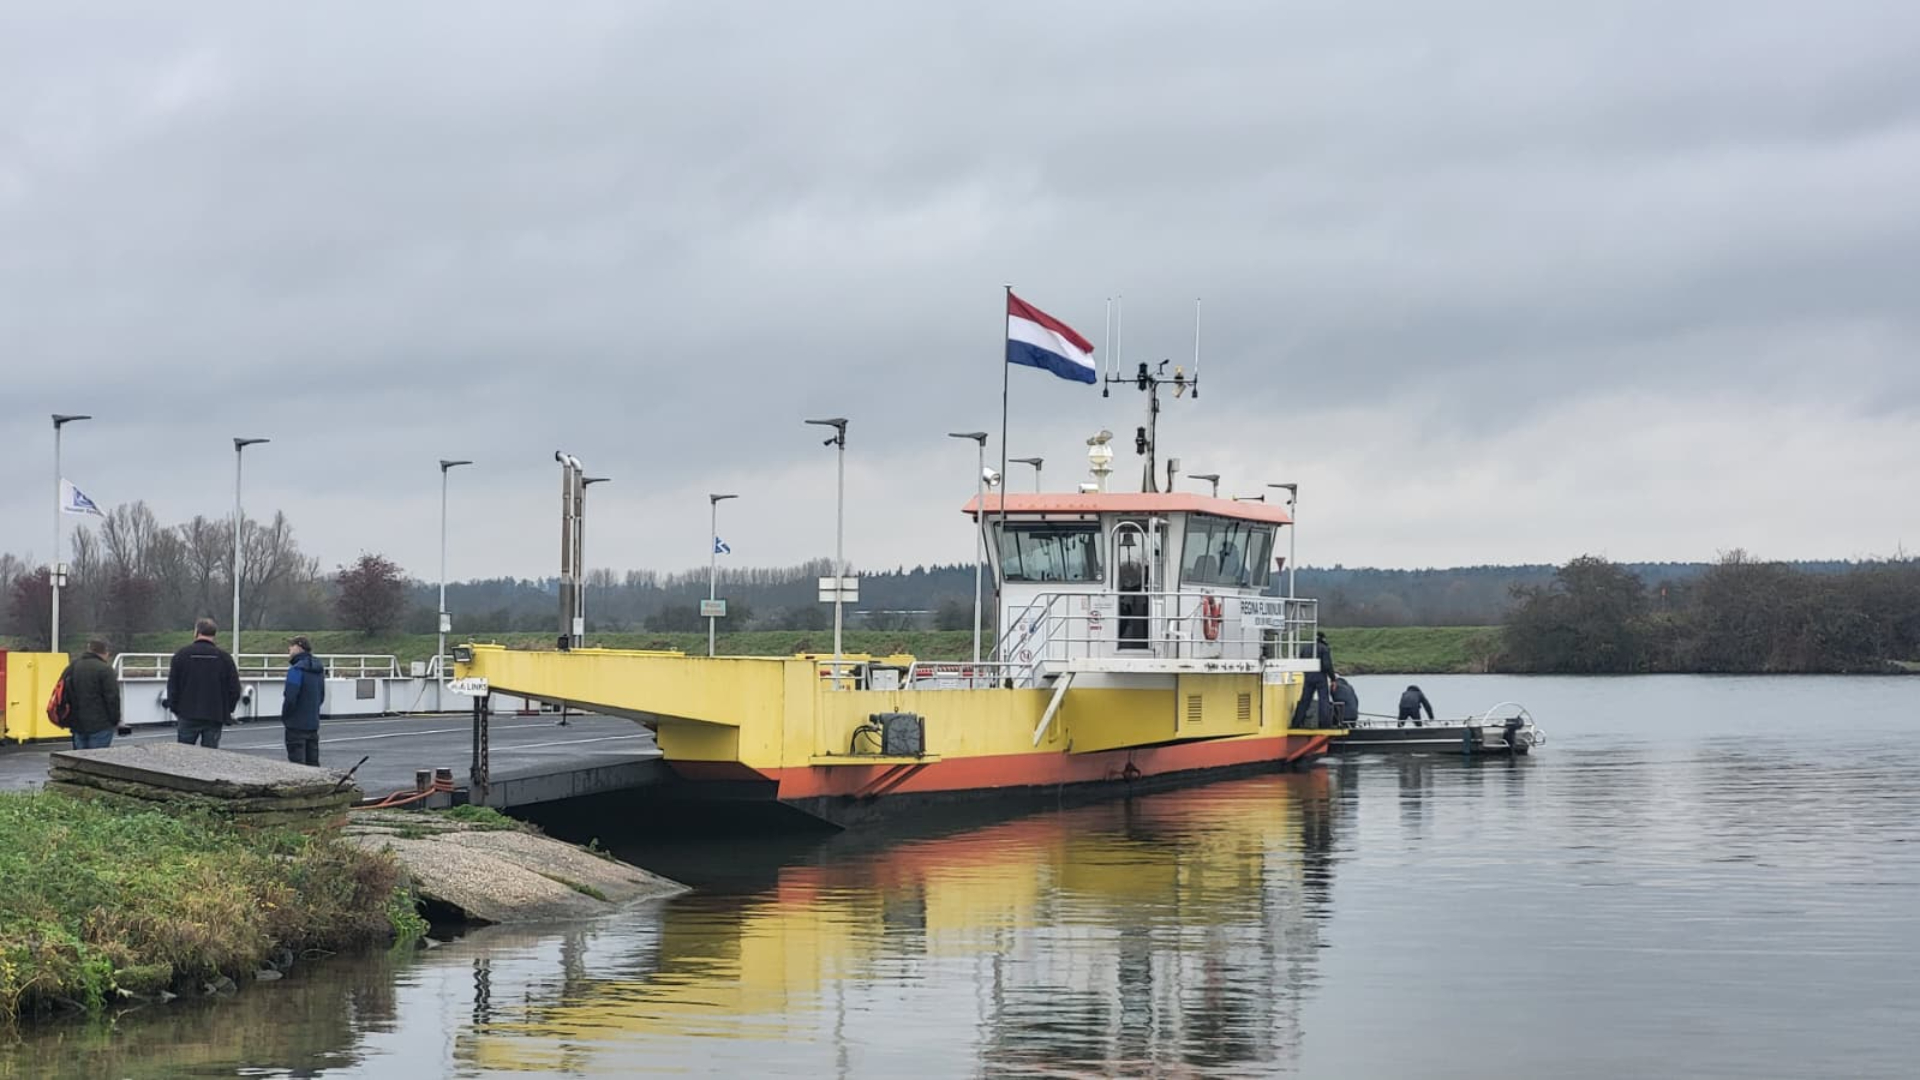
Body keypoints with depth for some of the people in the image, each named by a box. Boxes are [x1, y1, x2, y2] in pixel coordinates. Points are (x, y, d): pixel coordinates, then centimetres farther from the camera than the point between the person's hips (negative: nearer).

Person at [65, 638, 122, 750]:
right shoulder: (104, 669, -11)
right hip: (100, 725, -6)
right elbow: (112, 698, -14)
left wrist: (68, 720, 19)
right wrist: (115, 720, -3)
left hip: (77, 724, 6)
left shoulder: (72, 667, 11)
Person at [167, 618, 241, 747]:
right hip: (215, 717, 1)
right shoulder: (224, 657, 1)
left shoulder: (181, 655, -1)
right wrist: (227, 711, 15)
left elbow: (173, 686, 1)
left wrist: (174, 708, 14)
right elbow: (234, 689, 3)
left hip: (188, 715, -1)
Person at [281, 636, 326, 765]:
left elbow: (290, 698, -19)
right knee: (313, 764, 13)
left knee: (297, 765, -5)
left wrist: (284, 717, -4)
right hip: (313, 724, 8)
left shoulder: (297, 670, -17)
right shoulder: (318, 670, 10)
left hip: (297, 725, -8)